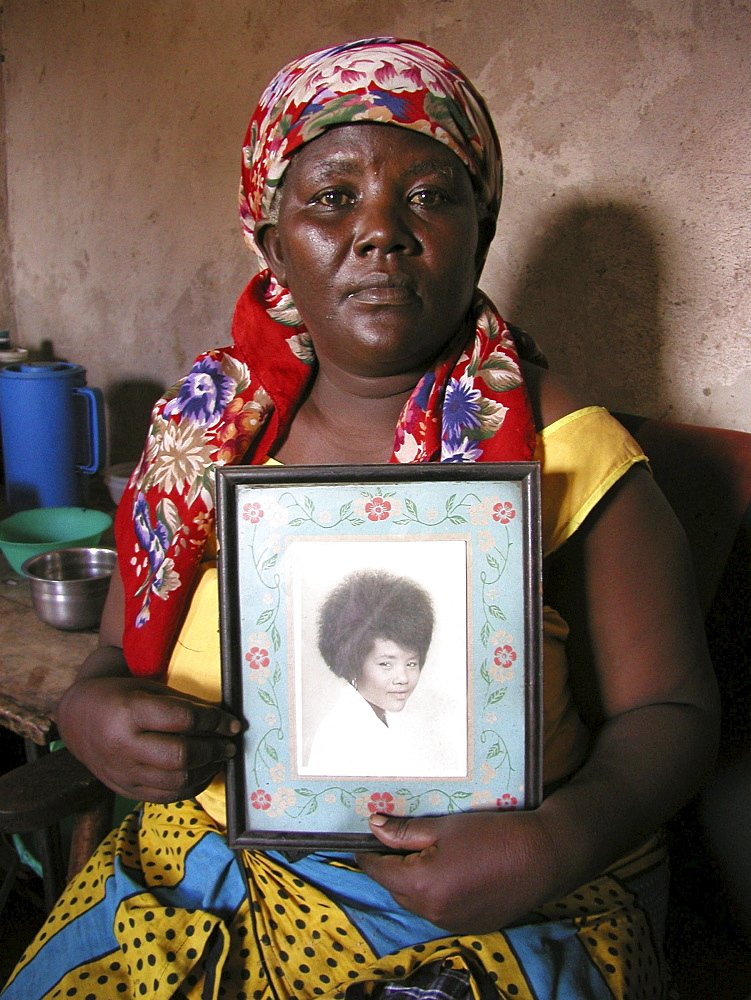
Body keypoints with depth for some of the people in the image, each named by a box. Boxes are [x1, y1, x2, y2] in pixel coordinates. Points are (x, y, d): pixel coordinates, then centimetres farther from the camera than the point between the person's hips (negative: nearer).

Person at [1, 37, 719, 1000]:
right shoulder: (204, 430, 1)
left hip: (500, 910, -1)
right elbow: (119, 651, 10)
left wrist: (563, 841, -22)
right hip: (202, 866, 3)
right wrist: (91, 711, -13)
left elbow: (667, 709, -3)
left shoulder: (565, 450, -8)